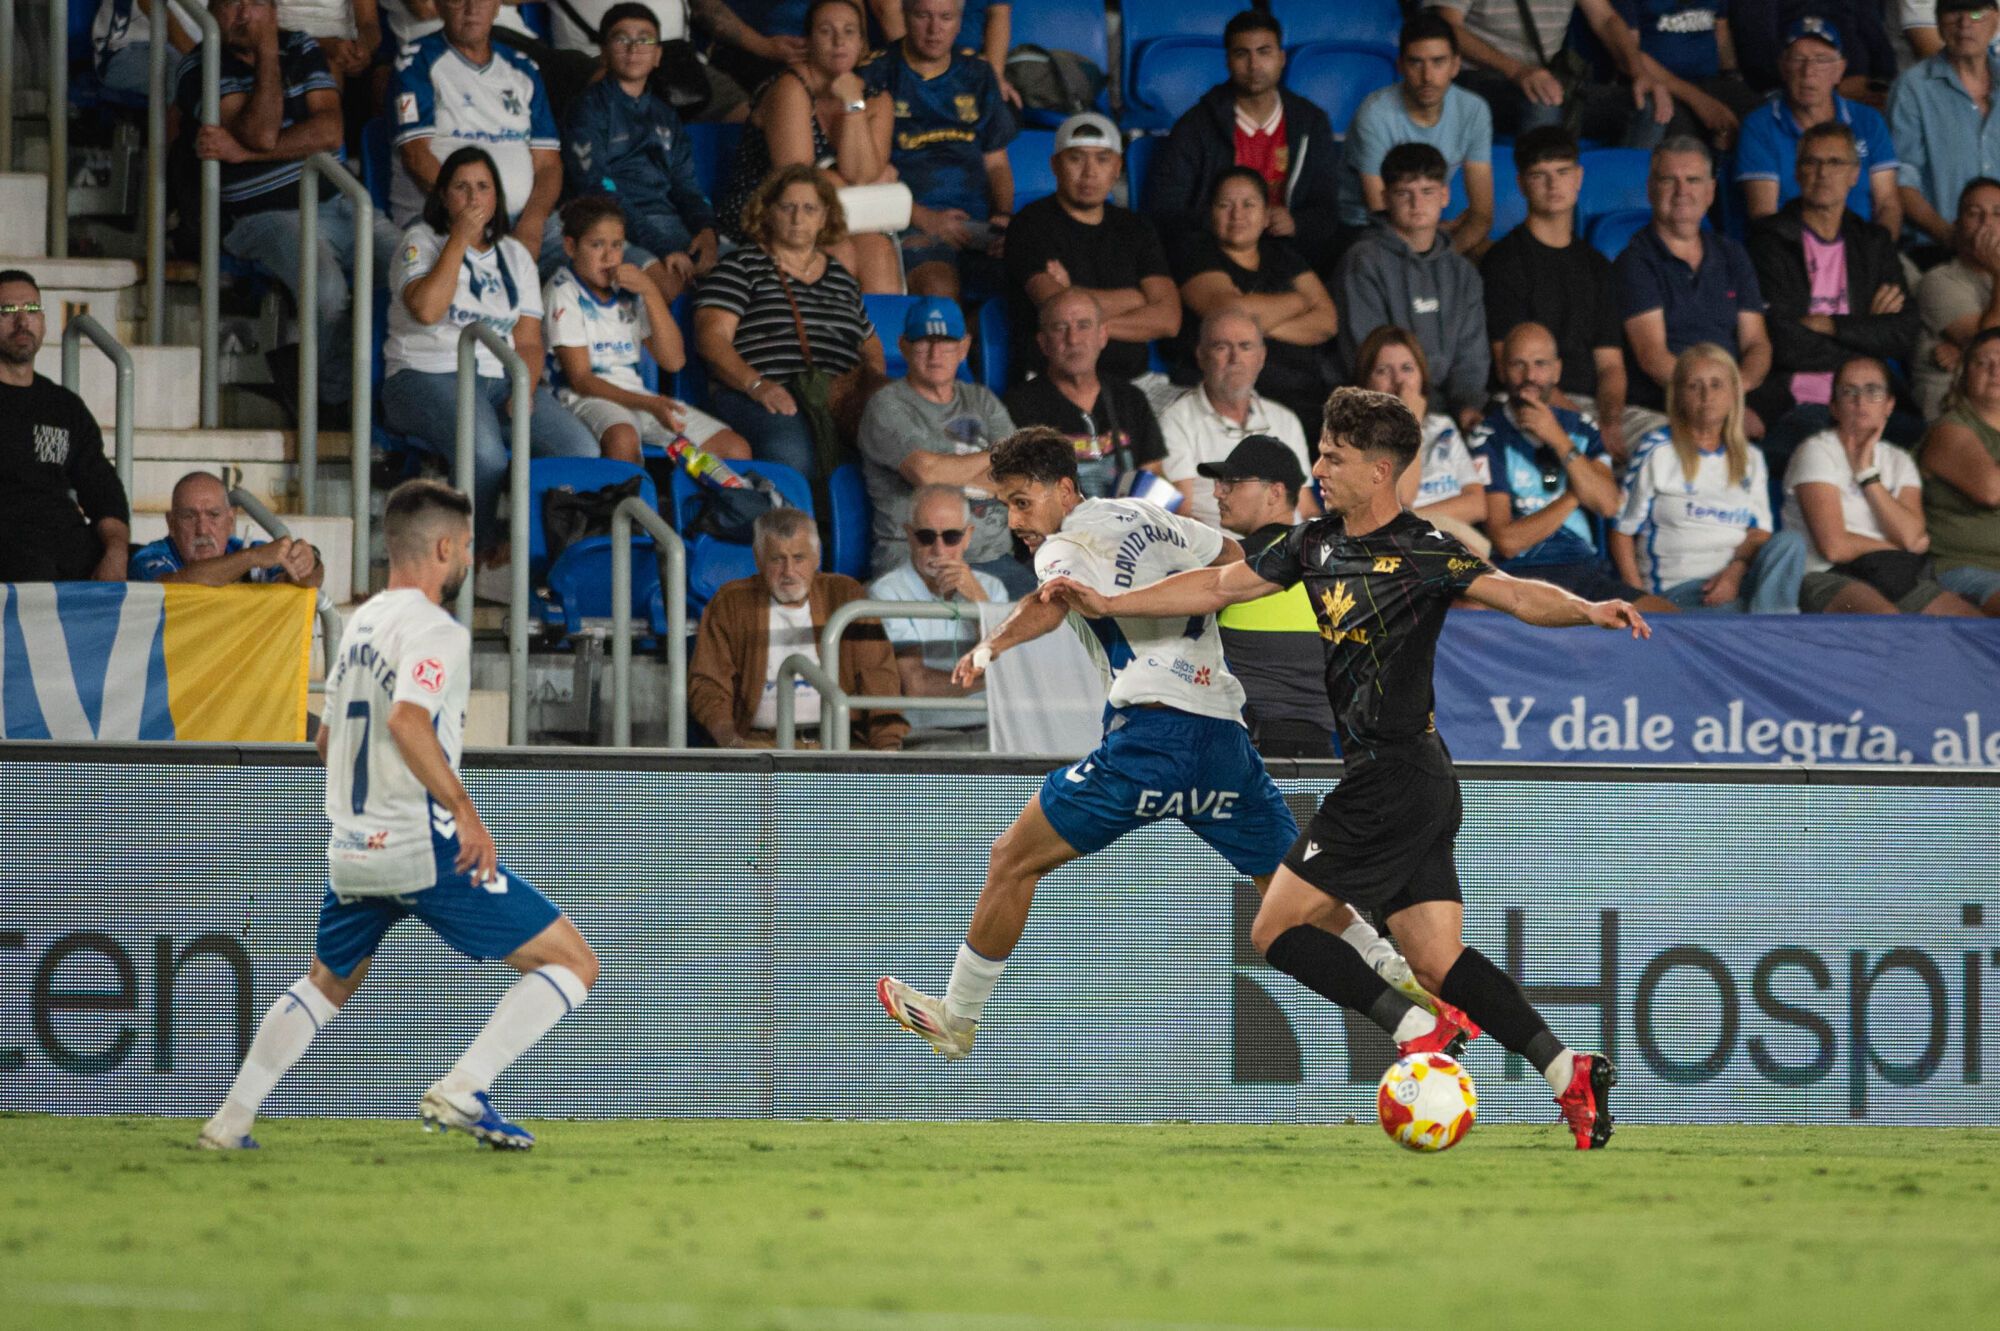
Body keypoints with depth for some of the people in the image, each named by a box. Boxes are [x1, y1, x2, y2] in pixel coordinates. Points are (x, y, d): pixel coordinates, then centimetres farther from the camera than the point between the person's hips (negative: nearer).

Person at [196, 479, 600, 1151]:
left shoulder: (359, 624, 15)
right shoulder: (435, 630, -11)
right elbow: (407, 719, -30)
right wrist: (462, 807, -32)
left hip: (353, 848, 8)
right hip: (424, 845, -8)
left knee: (327, 984, 31)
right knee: (573, 964, -5)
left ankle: (229, 1121, 24)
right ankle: (461, 1091, -18)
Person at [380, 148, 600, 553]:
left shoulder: (515, 256, 20)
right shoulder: (421, 242, 6)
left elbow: (528, 342, 14)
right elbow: (426, 309, -15)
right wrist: (460, 239, -8)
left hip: (502, 380, 5)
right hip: (429, 378, -5)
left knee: (581, 448, -23)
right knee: (484, 451, -39)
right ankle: (489, 552, -24)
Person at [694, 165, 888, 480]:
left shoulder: (841, 279, 28)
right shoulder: (742, 267, 13)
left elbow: (872, 348, 37)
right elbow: (711, 338, 1)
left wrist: (872, 378, 10)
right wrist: (757, 385, -16)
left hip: (837, 402, 4)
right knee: (790, 453, -42)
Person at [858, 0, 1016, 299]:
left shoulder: (978, 74, 19)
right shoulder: (875, 76, 5)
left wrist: (1003, 218, 2)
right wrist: (923, 218, -10)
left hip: (979, 216, 4)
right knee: (937, 285, -37)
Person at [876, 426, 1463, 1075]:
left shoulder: (1064, 546, -1)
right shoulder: (1145, 516, 21)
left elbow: (1048, 605, -25)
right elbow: (1235, 560, 35)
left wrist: (990, 646, -40)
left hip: (1153, 728, -7)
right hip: (1227, 732, 7)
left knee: (1012, 860, 7)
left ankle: (957, 1019, 15)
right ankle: (1427, 1010, 11)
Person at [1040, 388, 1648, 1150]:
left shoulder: (1422, 552, -11)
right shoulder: (1318, 544, 13)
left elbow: (1518, 595, -21)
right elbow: (1221, 585, 20)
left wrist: (1588, 610, -40)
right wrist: (1109, 603, 19)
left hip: (1394, 776, -8)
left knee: (1276, 930, -6)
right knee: (1437, 963, 1)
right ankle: (1570, 1072, -8)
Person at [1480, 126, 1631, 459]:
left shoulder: (1595, 265, 22)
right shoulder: (1504, 260, 3)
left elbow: (1609, 363, 16)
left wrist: (1611, 419, -8)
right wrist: (1588, 424, -17)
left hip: (1591, 404, 6)